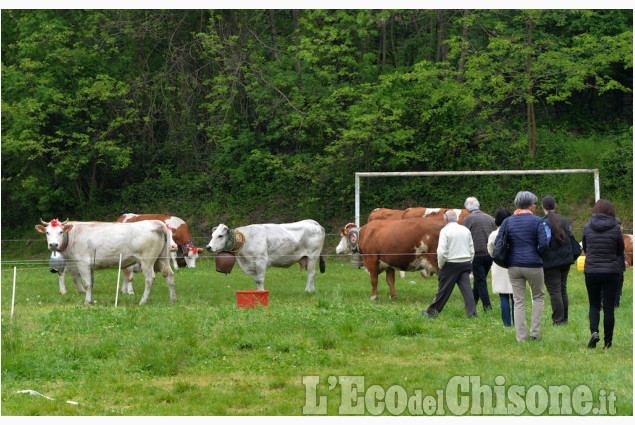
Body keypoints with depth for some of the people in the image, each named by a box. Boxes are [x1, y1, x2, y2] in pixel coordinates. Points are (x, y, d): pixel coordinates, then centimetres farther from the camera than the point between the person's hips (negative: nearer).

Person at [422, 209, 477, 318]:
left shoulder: (445, 231, -9)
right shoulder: (466, 230, 9)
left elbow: (442, 251, -15)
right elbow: (472, 250, 13)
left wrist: (440, 266, -4)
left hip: (451, 264, -5)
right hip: (466, 263, 5)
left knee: (444, 289, 2)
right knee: (466, 288, 2)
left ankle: (432, 312, 14)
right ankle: (472, 312, -5)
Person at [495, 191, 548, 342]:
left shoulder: (508, 221, 3)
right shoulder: (536, 221, -7)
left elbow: (498, 242, -1)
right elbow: (543, 244, -14)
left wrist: (508, 257, 12)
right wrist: (537, 255, 5)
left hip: (514, 266, 3)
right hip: (533, 265, -3)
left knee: (518, 301, 8)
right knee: (538, 297, 17)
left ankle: (521, 337, 5)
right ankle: (534, 332, 8)